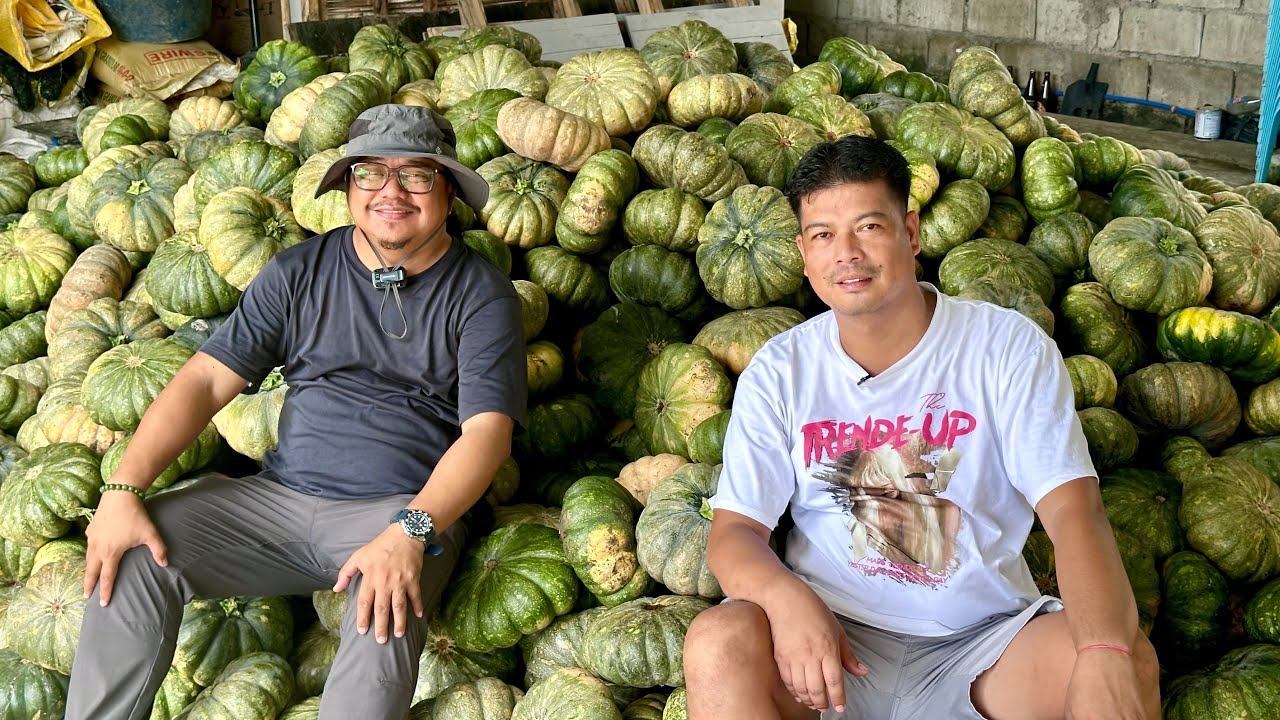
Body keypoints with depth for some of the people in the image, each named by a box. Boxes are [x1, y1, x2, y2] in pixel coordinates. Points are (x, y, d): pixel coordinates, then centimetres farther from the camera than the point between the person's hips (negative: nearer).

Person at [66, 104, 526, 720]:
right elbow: (207, 380, 4)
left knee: (386, 614, -35)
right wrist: (123, 490, -11)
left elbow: (487, 431, -11)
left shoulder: (481, 293, -1)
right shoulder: (300, 271, 9)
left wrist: (409, 532, -28)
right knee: (130, 554, -17)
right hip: (279, 499, 4)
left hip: (405, 509, -3)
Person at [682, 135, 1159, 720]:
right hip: (833, 638, 1)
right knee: (718, 643, -30)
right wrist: (787, 598, -27)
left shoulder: (1010, 348, -3)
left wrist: (1106, 653, -31)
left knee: (1131, 662, -27)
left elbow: (1073, 509, -13)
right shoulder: (779, 371, 0)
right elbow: (734, 531, -2)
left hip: (983, 641, 0)